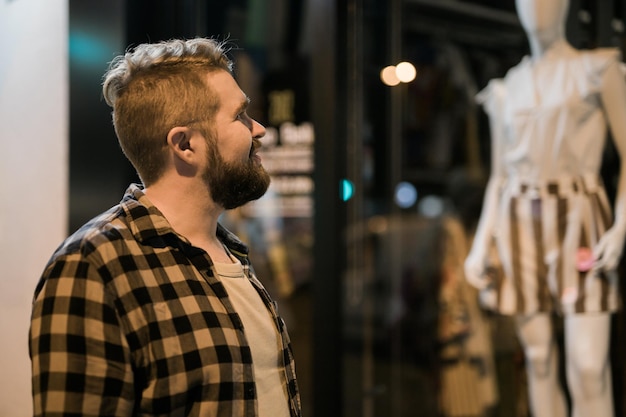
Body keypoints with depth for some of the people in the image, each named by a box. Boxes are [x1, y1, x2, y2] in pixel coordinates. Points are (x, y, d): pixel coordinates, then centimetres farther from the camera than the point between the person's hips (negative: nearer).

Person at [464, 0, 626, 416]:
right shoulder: (506, 90, 15)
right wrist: (480, 246, 5)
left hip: (578, 220, -3)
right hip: (520, 226, 4)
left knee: (589, 366, -12)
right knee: (539, 360, 4)